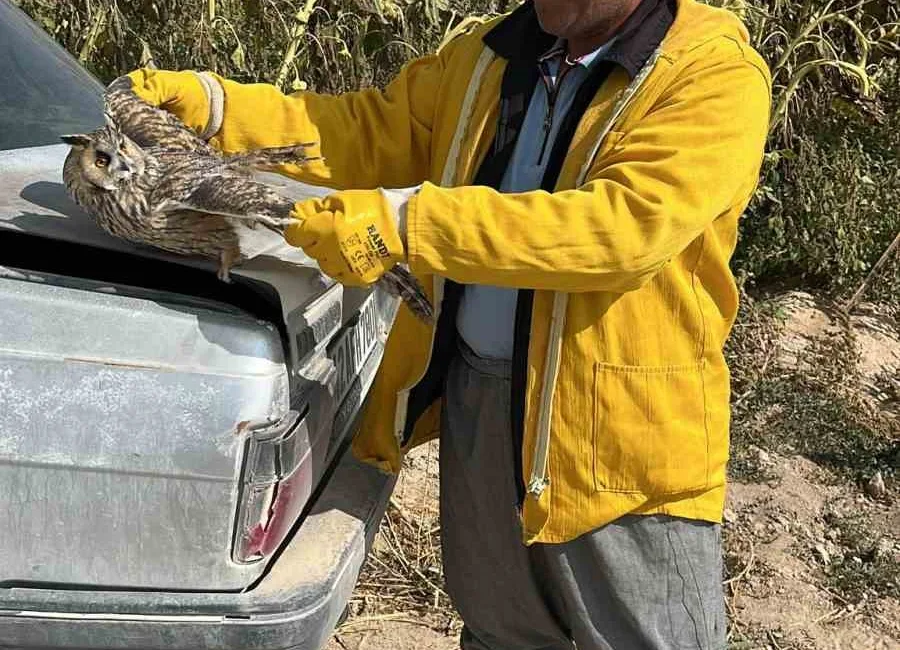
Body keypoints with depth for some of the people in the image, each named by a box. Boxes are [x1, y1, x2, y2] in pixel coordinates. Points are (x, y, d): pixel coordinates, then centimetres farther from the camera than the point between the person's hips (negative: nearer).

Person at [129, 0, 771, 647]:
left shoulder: (715, 75, -14)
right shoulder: (490, 56, 8)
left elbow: (628, 224, -28)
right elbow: (367, 133, 9)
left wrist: (406, 221, -31)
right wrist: (208, 103, -4)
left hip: (619, 438, -6)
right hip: (474, 399, 6)